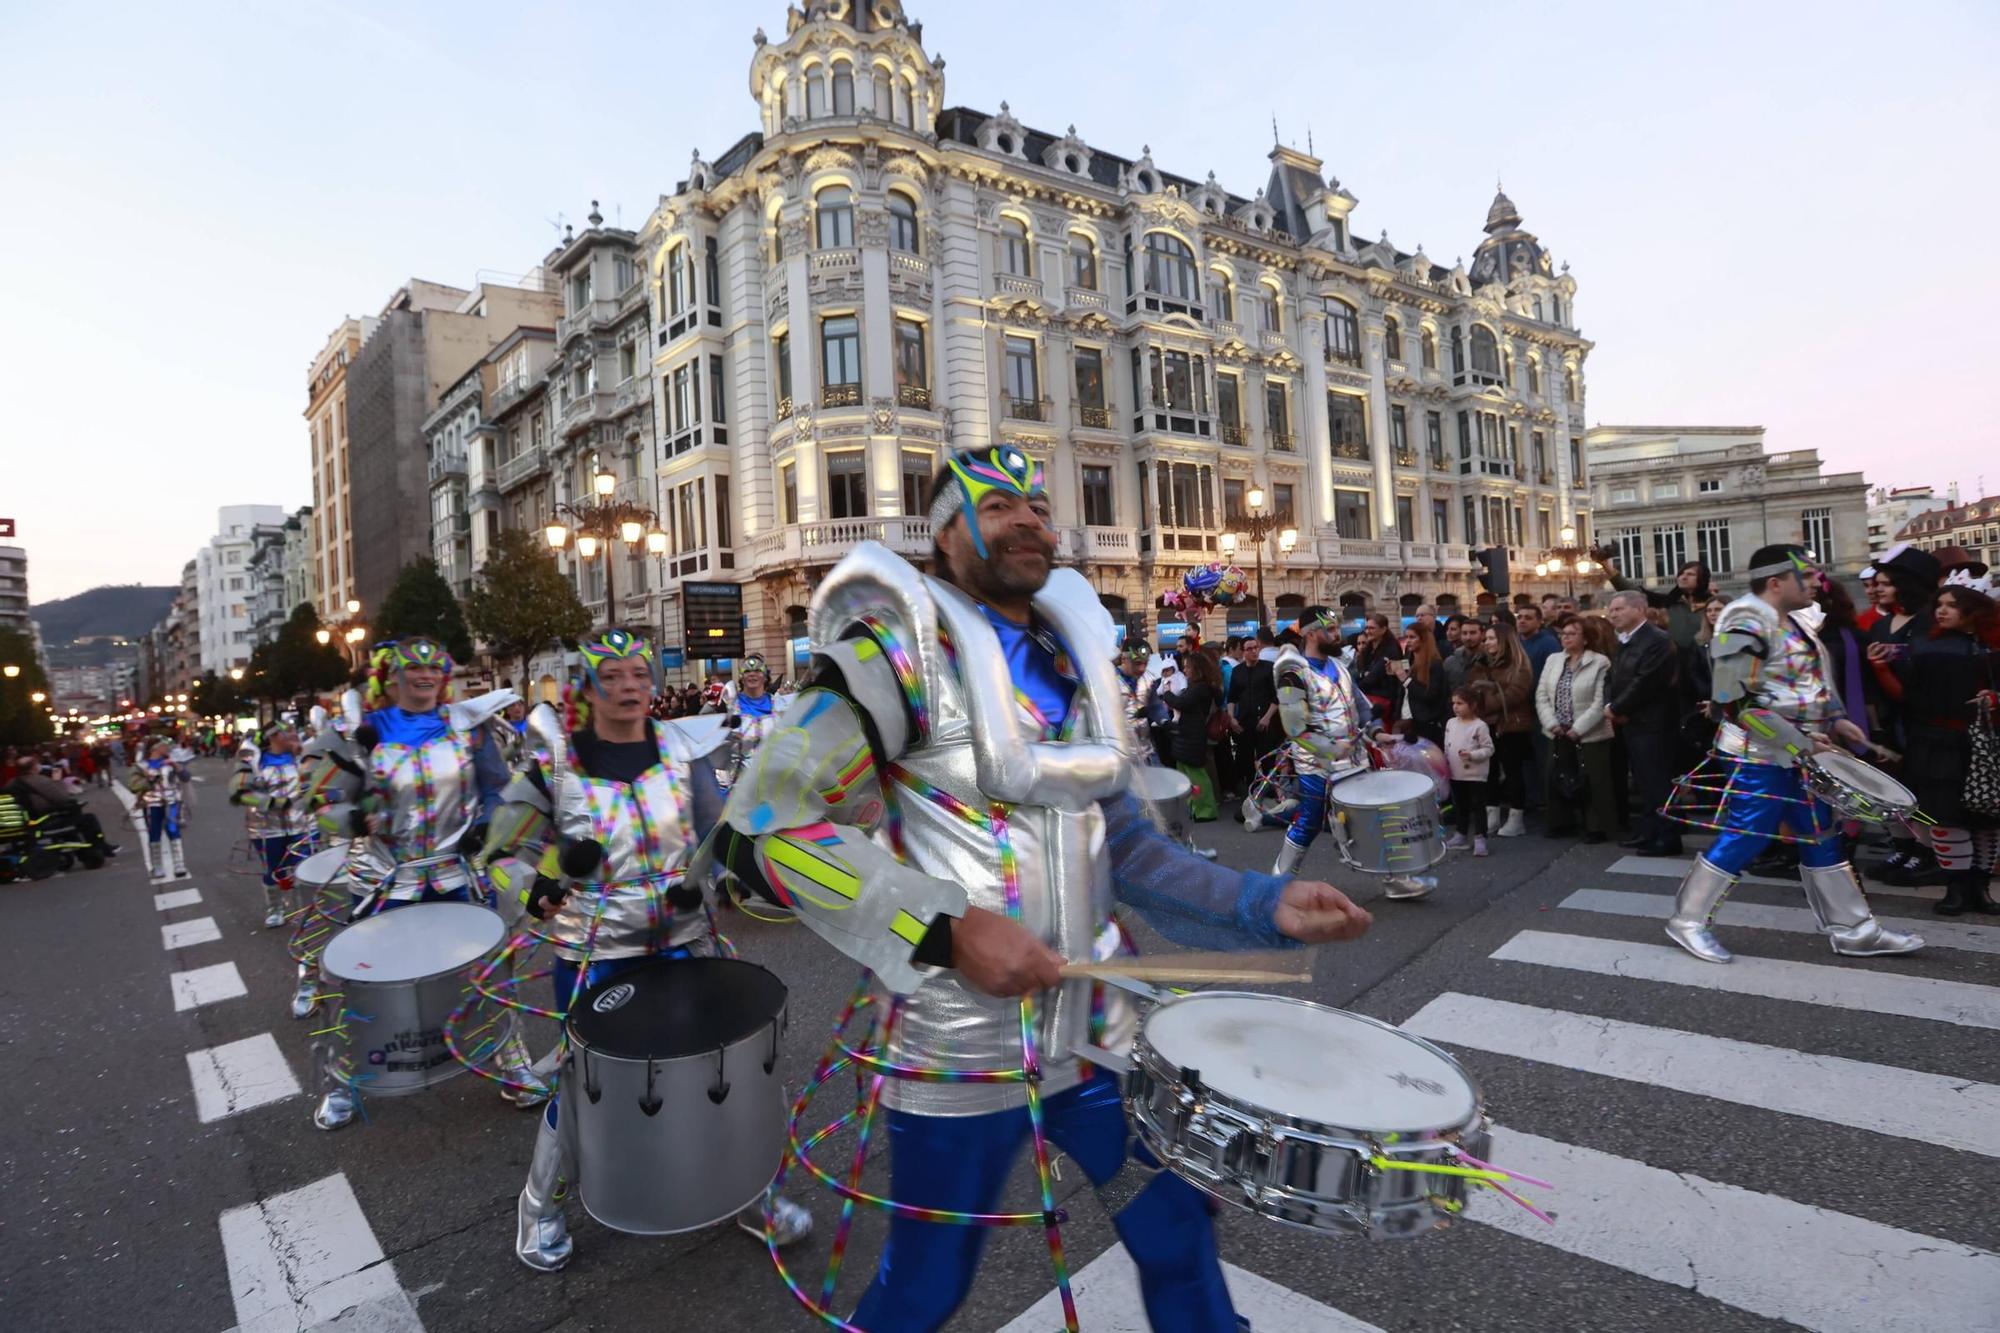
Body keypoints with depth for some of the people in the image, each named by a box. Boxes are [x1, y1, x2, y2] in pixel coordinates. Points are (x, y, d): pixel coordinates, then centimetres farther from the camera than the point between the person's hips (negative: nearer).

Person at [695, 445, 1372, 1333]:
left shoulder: (1072, 666, 8)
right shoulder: (903, 649, -14)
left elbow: (1121, 842, 9)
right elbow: (758, 829, -20)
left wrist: (1264, 905, -4)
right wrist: (946, 928, -25)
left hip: (1095, 1028, 6)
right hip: (962, 1051, -6)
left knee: (1179, 1230, 21)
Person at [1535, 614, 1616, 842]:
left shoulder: (1600, 662, -7)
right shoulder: (1552, 661, 10)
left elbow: (1600, 702, -13)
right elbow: (1541, 696, 7)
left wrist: (1577, 729, -15)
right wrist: (1552, 724, -4)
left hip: (1589, 736, -5)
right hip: (1558, 735, 5)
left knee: (1592, 783, -1)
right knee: (1558, 780, 9)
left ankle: (1596, 827, 10)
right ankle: (1561, 823, 22)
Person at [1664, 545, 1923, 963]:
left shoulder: (1790, 621, 12)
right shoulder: (1747, 623, -20)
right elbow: (1735, 700, -24)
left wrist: (1835, 719, 8)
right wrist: (1797, 741, -19)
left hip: (1797, 755, 10)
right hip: (1760, 755, -10)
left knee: (1821, 838, 15)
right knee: (1743, 838, -5)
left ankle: (1853, 929, 27)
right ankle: (1687, 920, 7)